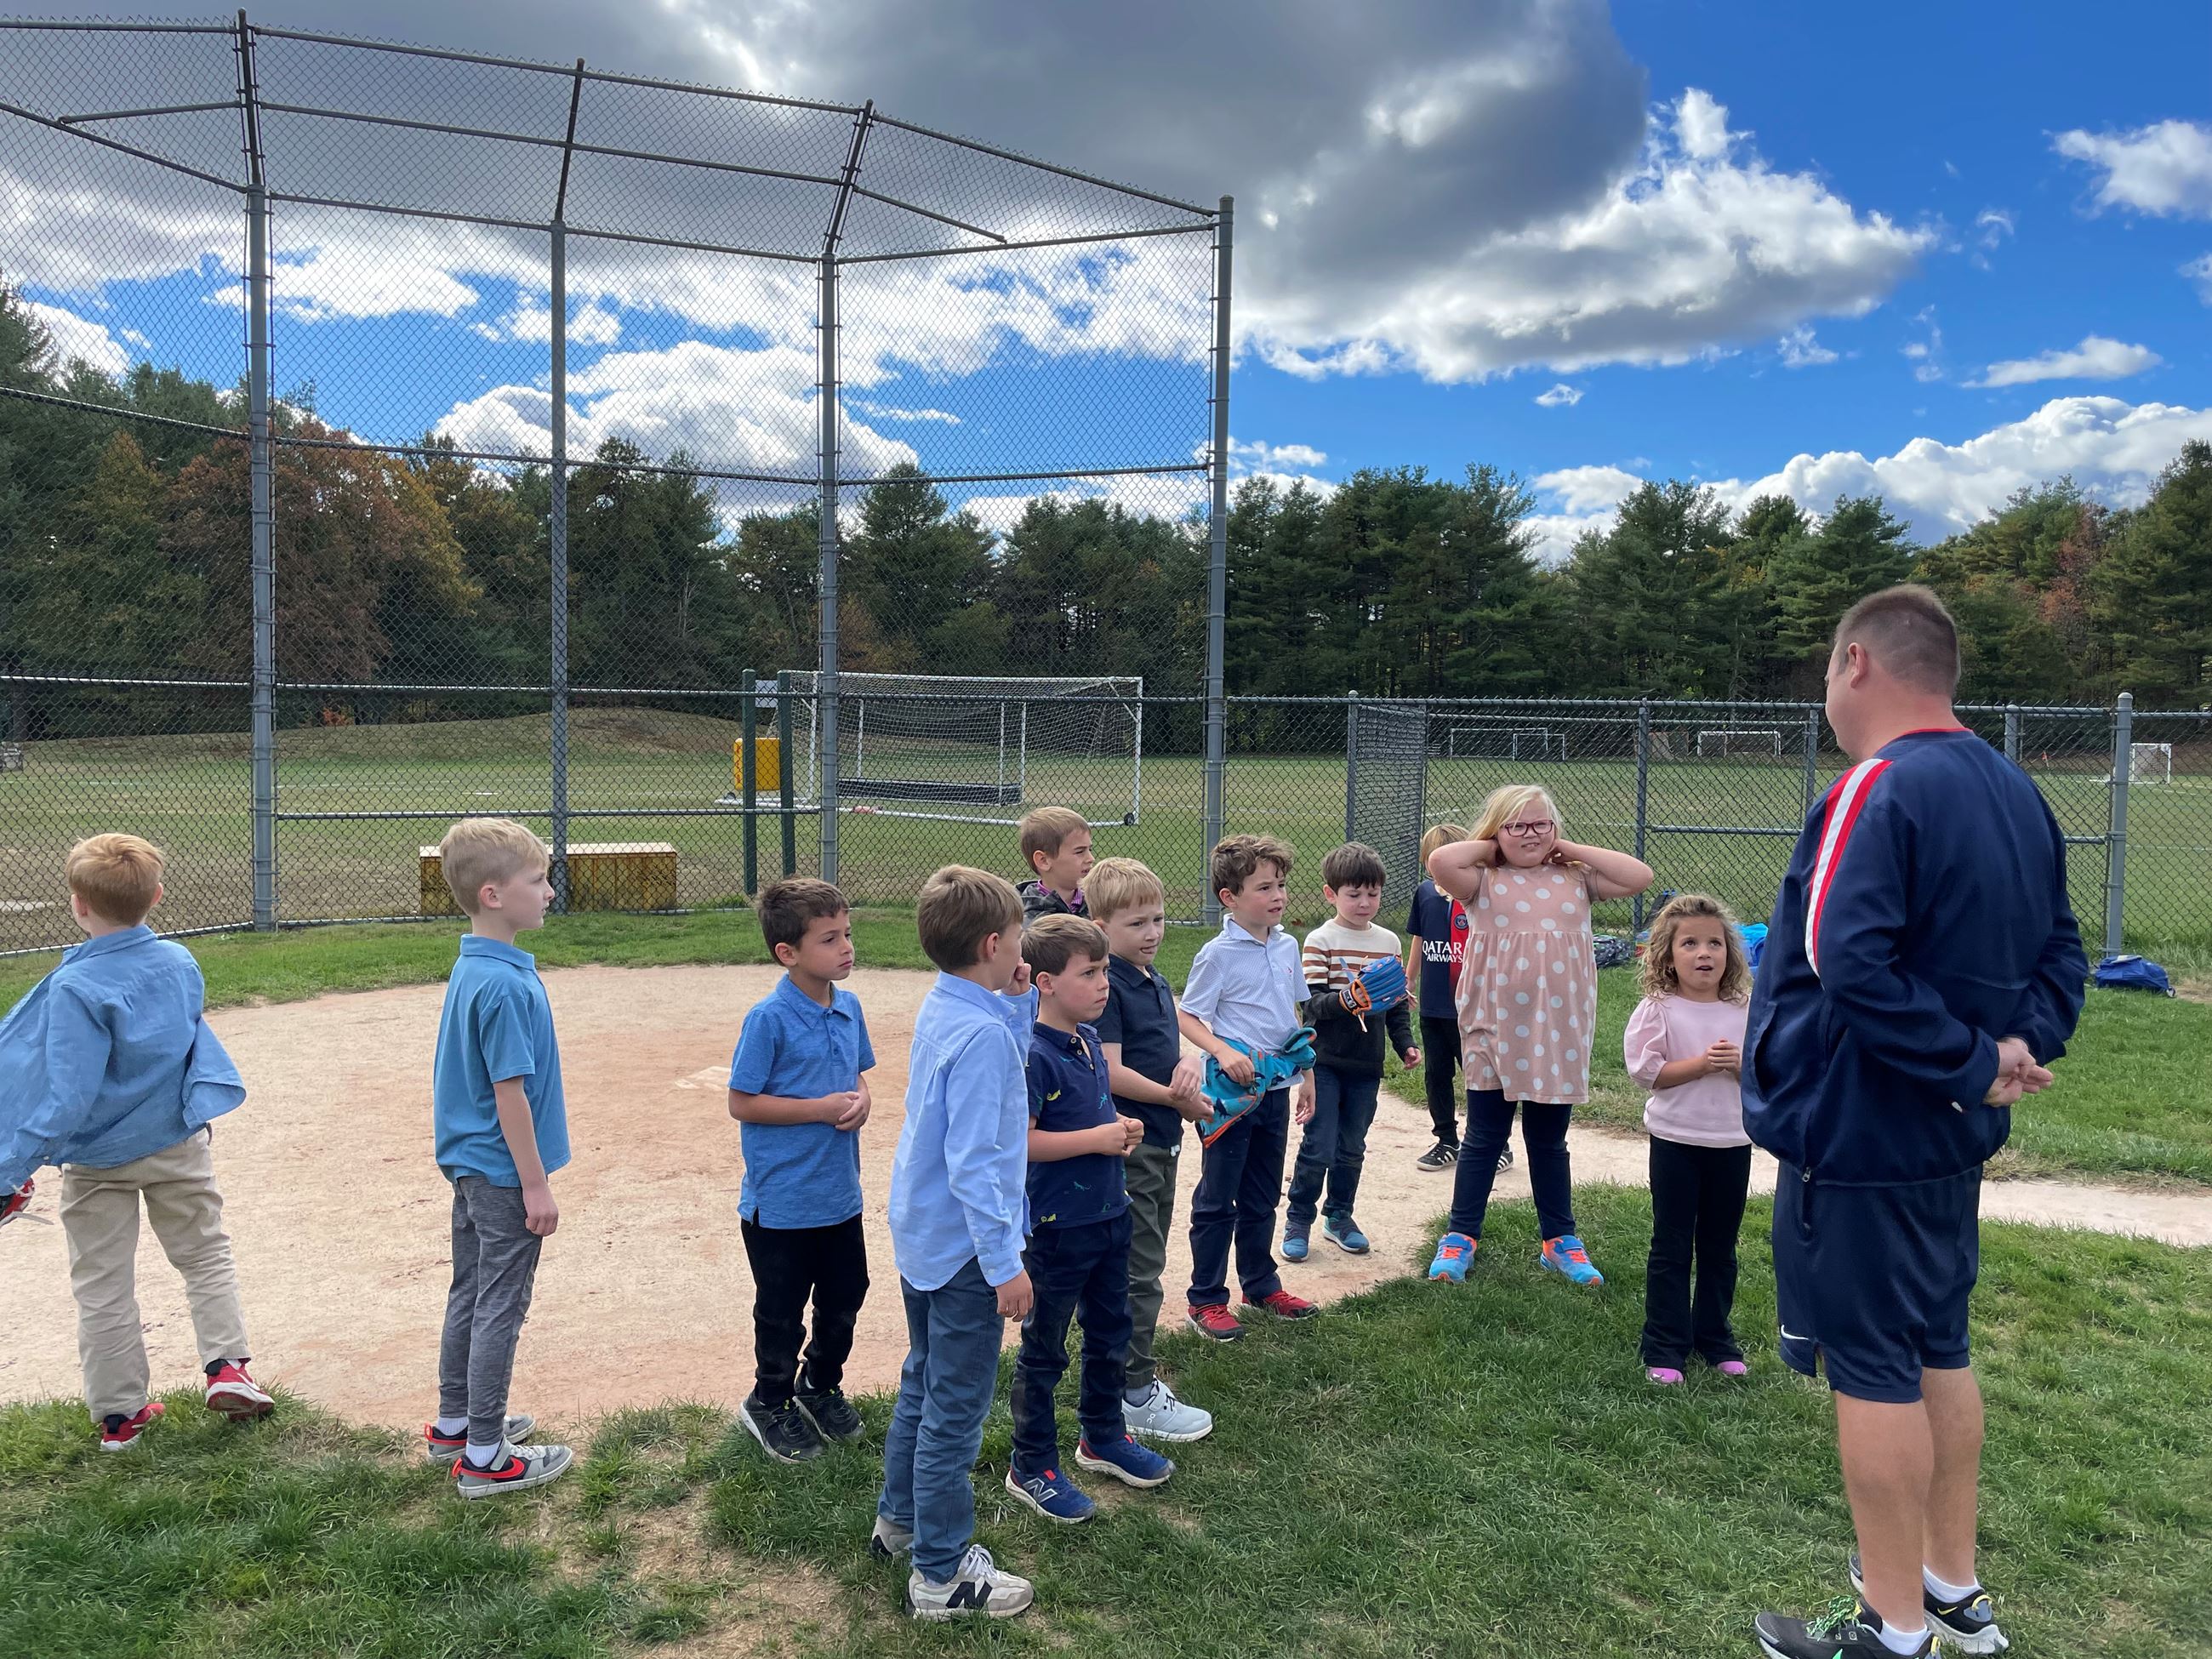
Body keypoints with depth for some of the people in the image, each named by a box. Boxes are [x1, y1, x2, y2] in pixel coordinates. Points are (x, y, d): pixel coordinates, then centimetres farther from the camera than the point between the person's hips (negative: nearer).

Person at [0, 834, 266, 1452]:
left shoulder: (75, 987, -23)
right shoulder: (181, 963, -7)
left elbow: (67, 1097, -27)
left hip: (99, 1160, -3)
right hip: (180, 1145, 4)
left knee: (103, 1287, 12)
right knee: (206, 1256, 20)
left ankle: (120, 1413, 21)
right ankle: (226, 1366, 11)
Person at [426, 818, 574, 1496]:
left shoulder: (468, 968, 5)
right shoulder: (506, 985, -24)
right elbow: (510, 1092, -23)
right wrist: (536, 1185, -17)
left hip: (469, 1164, 10)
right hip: (503, 1172, -10)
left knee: (470, 1294, 20)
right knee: (501, 1307, 2)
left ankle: (453, 1425, 35)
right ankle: (483, 1457, 14)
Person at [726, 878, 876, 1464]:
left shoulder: (849, 1008, -1)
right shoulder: (769, 1019, -20)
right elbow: (742, 1103, -17)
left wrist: (861, 1098, -10)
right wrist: (822, 1109, -22)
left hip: (840, 1193, 6)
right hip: (781, 1201, -6)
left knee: (845, 1296, 19)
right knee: (782, 1312, 12)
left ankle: (820, 1385, 44)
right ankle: (769, 1404, 36)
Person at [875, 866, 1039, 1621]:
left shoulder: (940, 1008, 1)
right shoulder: (981, 1033, -26)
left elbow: (1008, 1062, 14)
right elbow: (972, 1161, -27)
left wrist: (1019, 1001, 1)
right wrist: (1006, 1262, -23)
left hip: (923, 1237, 10)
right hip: (964, 1247, -10)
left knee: (924, 1382, 25)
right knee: (955, 1409, 4)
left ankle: (901, 1517, 41)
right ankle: (941, 1573, 17)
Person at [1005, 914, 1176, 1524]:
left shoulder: (1089, 1038, 4)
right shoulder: (1032, 1055, -23)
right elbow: (1020, 1141, -27)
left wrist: (1121, 1126, 0)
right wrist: (1097, 1139, -22)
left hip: (1109, 1216, 9)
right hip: (1056, 1227, -8)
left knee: (1109, 1334, 22)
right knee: (1044, 1349, 8)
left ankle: (1103, 1437, 42)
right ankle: (1031, 1468, 23)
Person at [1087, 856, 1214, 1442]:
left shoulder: (1154, 980, 11)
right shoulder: (1107, 987, -18)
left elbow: (1173, 1042, 14)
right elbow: (1110, 1072, -23)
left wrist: (1190, 1061, -9)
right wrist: (1175, 1098, -18)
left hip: (1160, 1142, 9)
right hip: (1127, 1146, -9)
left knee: (1145, 1264, 18)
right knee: (1137, 1272, -1)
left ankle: (1130, 1373, 30)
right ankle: (1136, 1395, 9)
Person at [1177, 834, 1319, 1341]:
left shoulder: (1287, 946, 6)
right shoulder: (1219, 954, -14)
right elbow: (1187, 1017, -12)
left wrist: (1306, 1075, 17)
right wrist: (1223, 1051, -27)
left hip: (1275, 1089, 6)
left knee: (1262, 1197, 19)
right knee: (1217, 1199, 4)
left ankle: (1261, 1284, 33)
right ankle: (1207, 1299, 14)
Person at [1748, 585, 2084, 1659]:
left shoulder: (1881, 789, -21)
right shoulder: (2015, 790, 9)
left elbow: (1849, 960, -32)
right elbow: (2057, 952, 11)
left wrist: (1973, 1066, -23)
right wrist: (2021, 1049, -3)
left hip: (1858, 1130, -9)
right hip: (1951, 1135, 9)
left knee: (1871, 1368, 3)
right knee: (1938, 1350, 20)